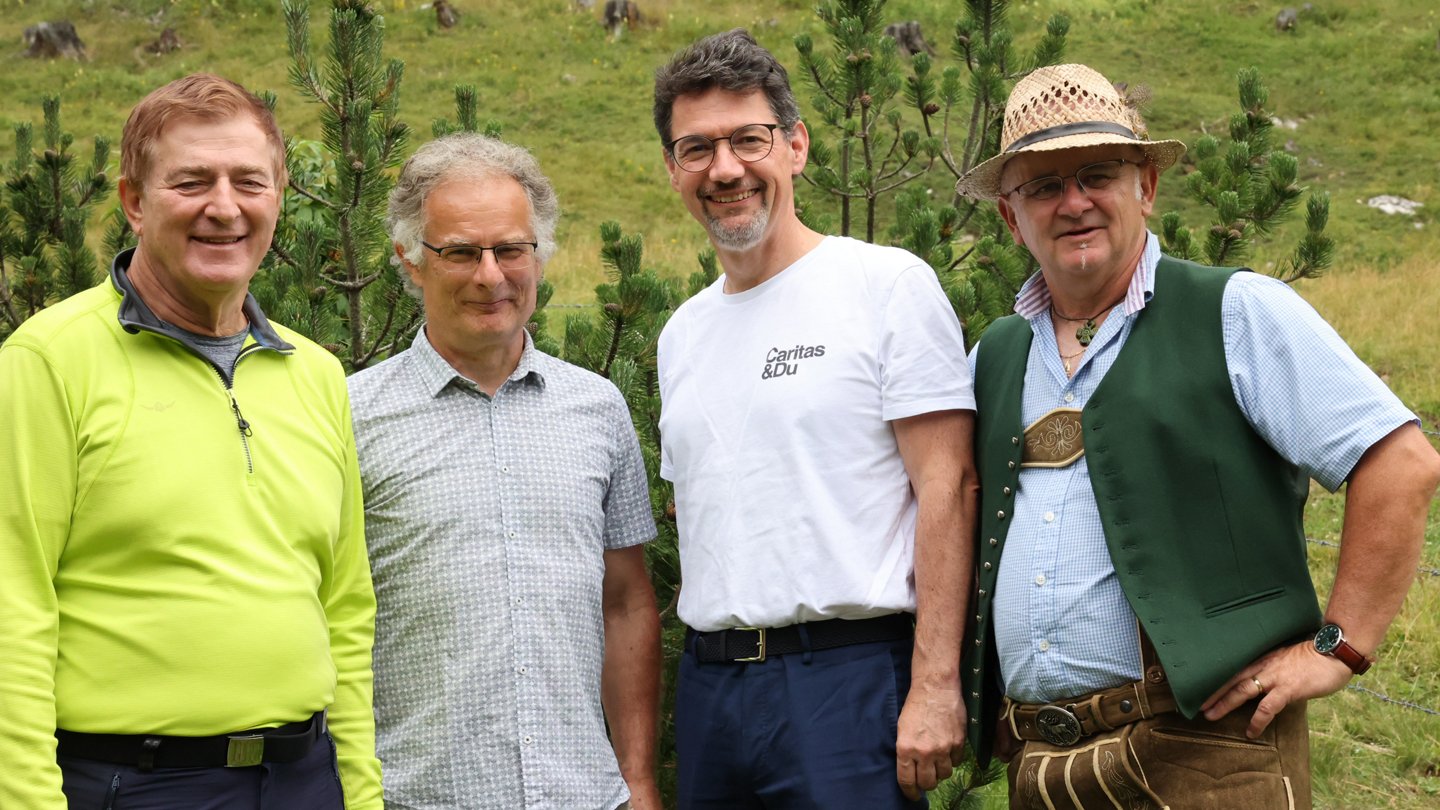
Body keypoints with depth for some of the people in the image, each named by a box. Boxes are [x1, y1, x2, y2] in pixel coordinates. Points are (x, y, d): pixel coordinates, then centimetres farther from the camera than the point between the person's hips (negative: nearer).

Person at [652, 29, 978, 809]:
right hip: (709, 679, 6)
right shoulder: (682, 334, 15)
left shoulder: (889, 284, -4)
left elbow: (948, 488, -9)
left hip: (849, 676, -6)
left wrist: (935, 686, -16)